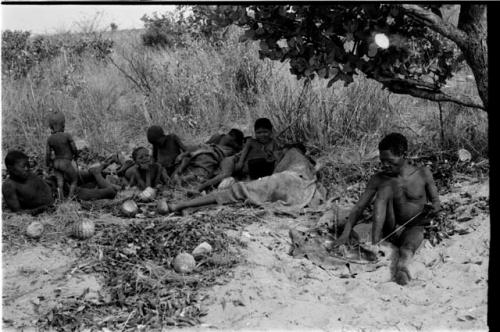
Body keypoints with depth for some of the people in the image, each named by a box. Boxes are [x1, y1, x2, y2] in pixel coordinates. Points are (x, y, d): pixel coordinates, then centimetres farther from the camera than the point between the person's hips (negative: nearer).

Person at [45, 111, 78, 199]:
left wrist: (48, 165, 16)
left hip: (56, 163, 4)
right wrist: (76, 155, 11)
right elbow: (74, 149, -11)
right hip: (66, 163, -4)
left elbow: (48, 154, -1)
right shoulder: (67, 136, -18)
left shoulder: (50, 139, -4)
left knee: (60, 185, 5)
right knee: (74, 181, 16)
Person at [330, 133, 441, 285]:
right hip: (390, 229, 1)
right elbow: (359, 207, -5)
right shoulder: (378, 179, -1)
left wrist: (432, 209, -14)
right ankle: (375, 243, -43)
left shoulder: (423, 174, 0)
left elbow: (436, 202, 9)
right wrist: (345, 234, -17)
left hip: (414, 228, -1)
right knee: (385, 188, -26)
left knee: (408, 246, -38)